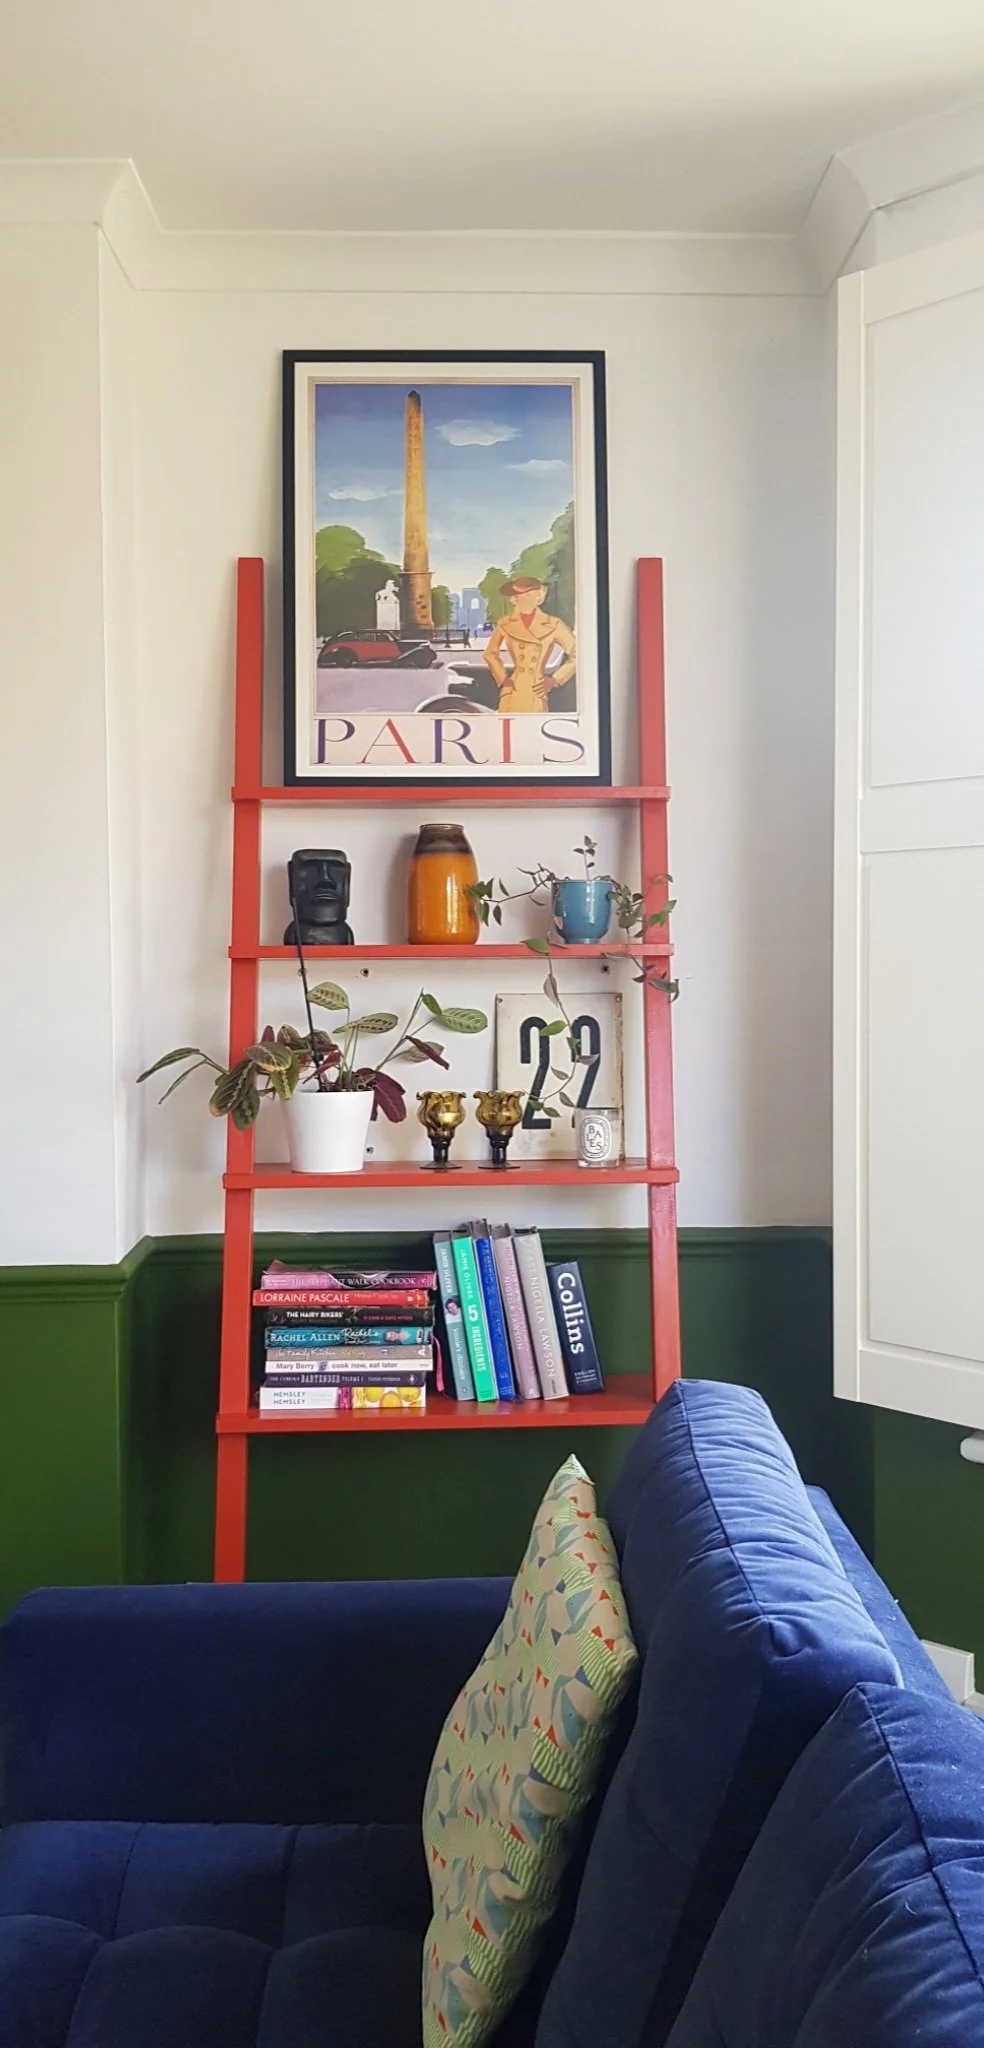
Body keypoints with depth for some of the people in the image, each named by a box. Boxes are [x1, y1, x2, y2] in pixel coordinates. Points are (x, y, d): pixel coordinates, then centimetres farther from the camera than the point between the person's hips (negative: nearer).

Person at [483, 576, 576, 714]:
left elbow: (577, 655, 9)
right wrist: (502, 678, 12)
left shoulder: (552, 625, 2)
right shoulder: (506, 624, 7)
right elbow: (491, 653, 23)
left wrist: (554, 680, 4)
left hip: (536, 697, -1)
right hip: (512, 696, 1)